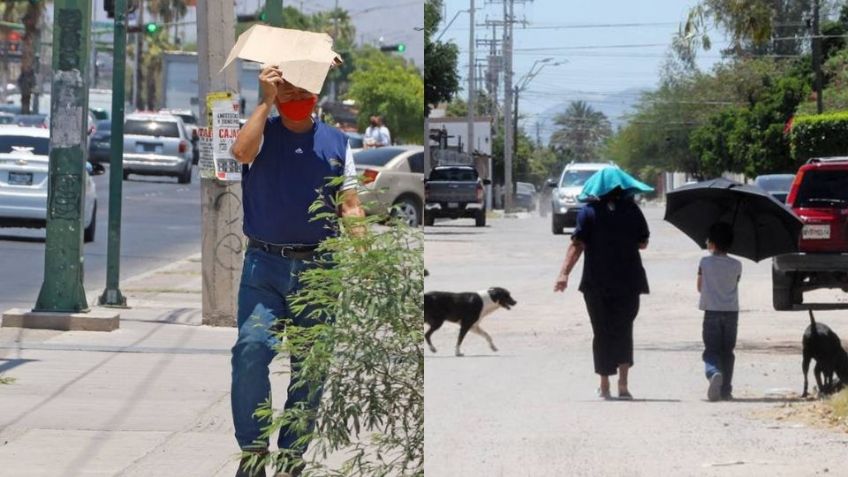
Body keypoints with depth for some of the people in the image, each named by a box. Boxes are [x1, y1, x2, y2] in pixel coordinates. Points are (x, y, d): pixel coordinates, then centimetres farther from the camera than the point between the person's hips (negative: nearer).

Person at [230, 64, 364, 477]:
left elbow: (350, 206, 10)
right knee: (252, 348, -18)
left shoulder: (336, 143, 12)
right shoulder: (263, 133, 6)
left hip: (318, 268, 2)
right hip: (265, 263, -2)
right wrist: (266, 101, -13)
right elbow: (242, 151, -19)